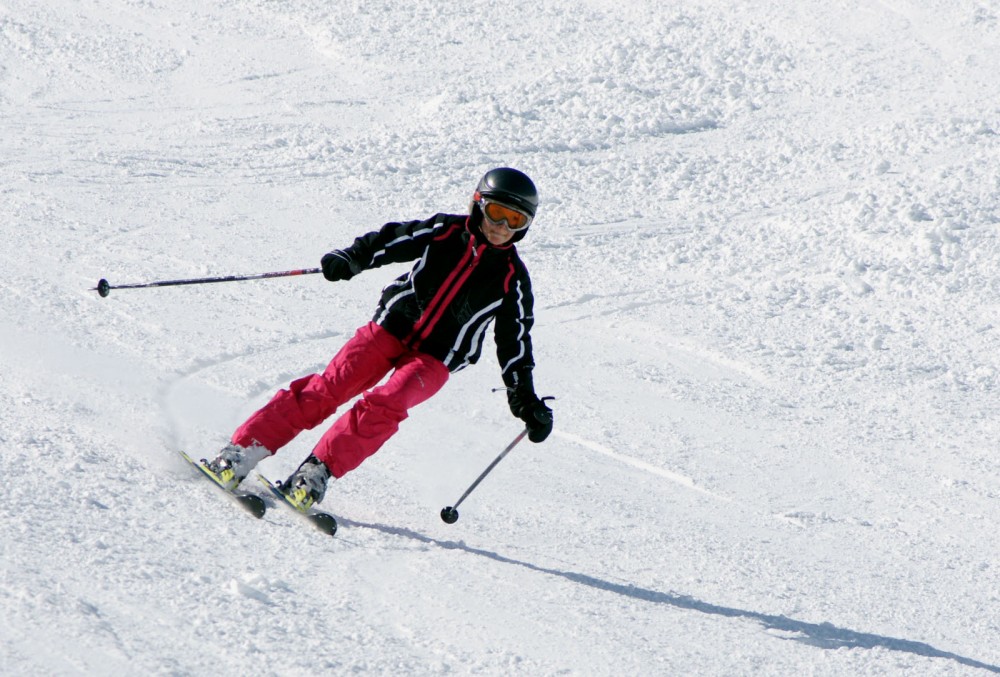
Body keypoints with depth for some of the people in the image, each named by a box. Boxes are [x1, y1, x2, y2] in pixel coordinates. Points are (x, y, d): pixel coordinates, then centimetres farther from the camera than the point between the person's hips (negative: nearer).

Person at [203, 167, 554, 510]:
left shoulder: (512, 278, -1)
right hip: (392, 327, 1)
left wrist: (525, 399, 2)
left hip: (435, 359, 0)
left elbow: (514, 342, 5)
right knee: (329, 388, -14)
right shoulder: (446, 232, 1)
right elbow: (391, 241, -1)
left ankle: (316, 472, -23)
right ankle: (242, 450, -11)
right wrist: (350, 258, -20)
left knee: (384, 406, -27)